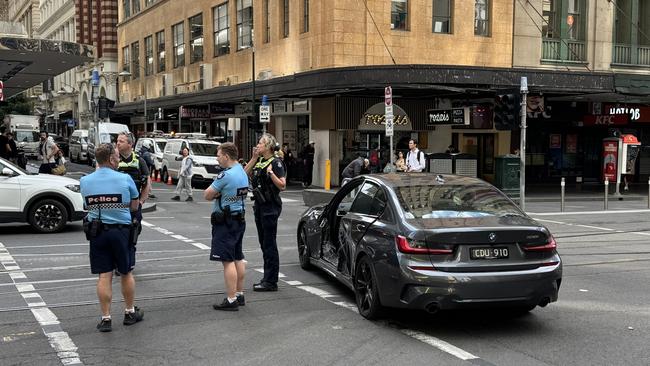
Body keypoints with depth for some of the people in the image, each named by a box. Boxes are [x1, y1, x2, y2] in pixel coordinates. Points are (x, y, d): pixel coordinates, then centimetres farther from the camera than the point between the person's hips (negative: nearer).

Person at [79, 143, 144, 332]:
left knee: (104, 276, 5)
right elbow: (134, 206, 1)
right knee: (126, 273, 14)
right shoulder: (125, 179, -8)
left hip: (97, 232, 2)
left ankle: (105, 318, 7)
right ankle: (130, 312, 26)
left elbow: (88, 206, 10)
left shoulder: (85, 181, 0)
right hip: (122, 230, -2)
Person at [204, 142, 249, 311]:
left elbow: (207, 195, -15)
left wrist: (213, 193, 6)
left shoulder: (226, 175, -20)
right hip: (240, 219, 10)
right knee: (238, 258, 15)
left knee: (228, 261, -7)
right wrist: (218, 193, -1)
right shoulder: (242, 172, 11)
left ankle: (231, 300, -7)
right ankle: (239, 295, 23)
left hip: (225, 222, -10)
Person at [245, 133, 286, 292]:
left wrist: (271, 172, -25)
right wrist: (253, 158, 3)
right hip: (259, 205, 9)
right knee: (263, 243, 14)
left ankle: (271, 282, -1)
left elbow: (282, 185, -17)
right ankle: (267, 278, 22)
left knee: (270, 244, -6)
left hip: (271, 206, -9)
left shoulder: (275, 163, -12)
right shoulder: (259, 161, 13)